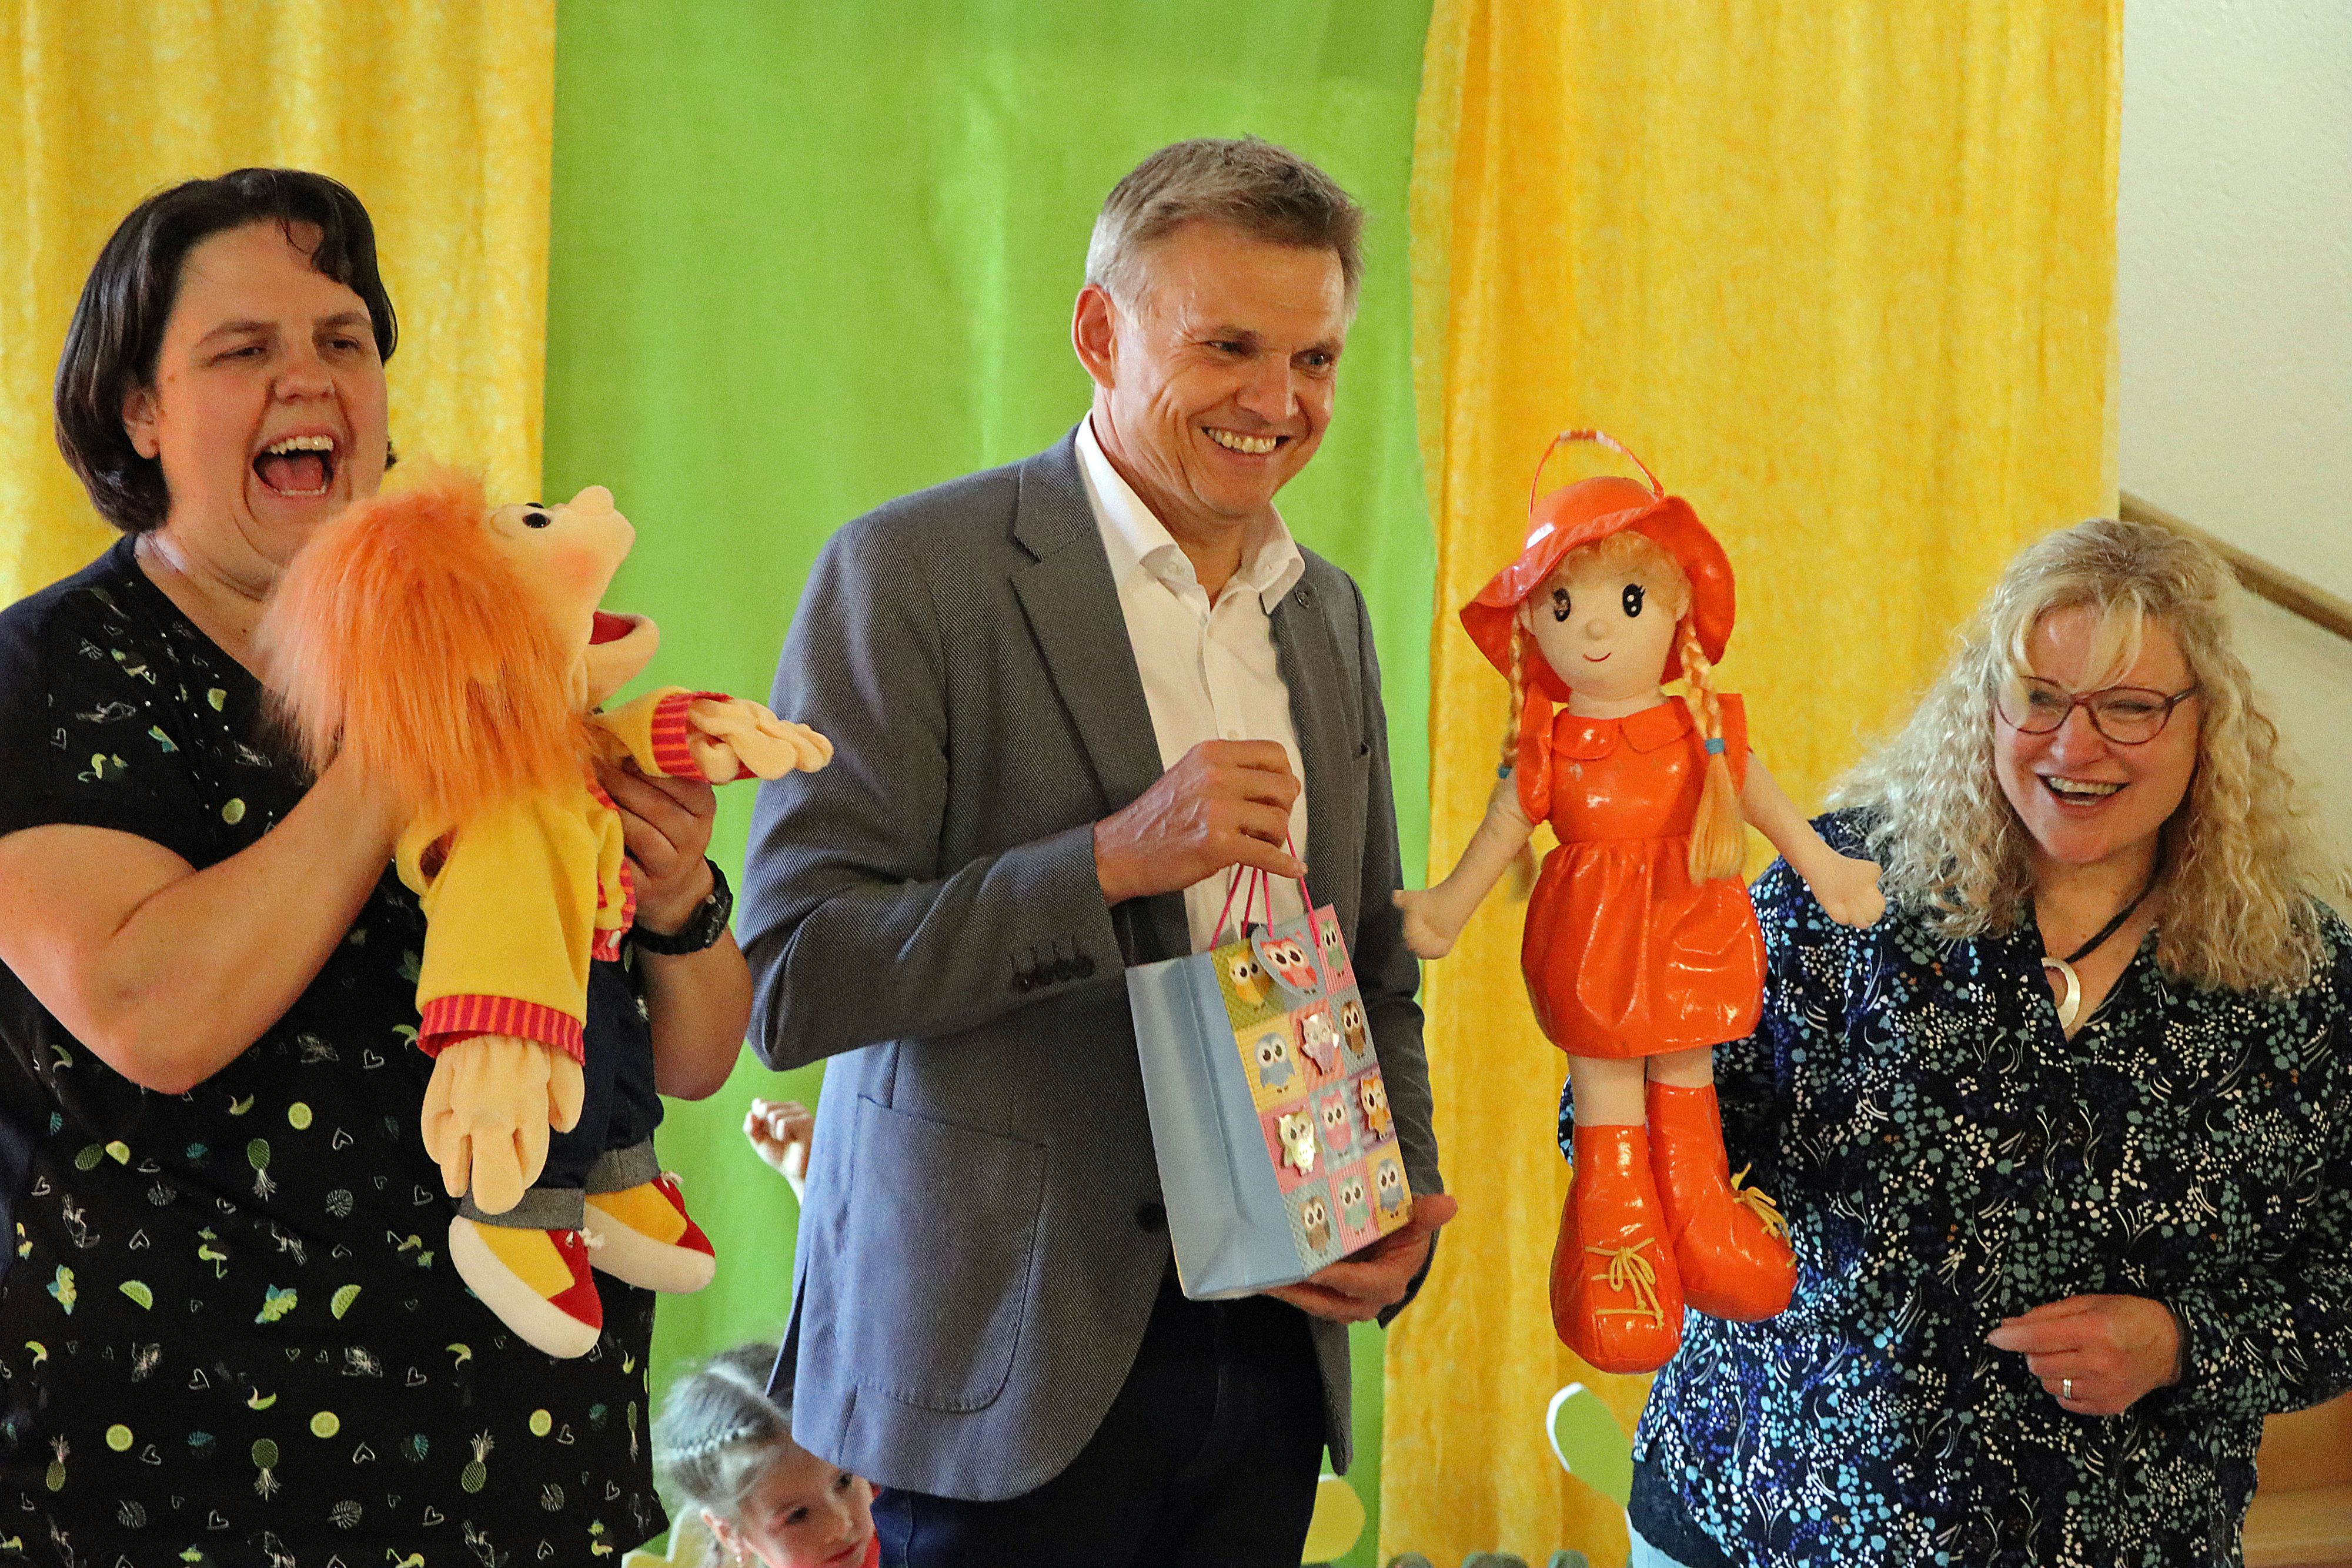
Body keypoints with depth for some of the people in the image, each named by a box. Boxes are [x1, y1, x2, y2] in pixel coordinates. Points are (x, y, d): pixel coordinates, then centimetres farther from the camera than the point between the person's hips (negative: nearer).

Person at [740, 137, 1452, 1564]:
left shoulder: (1331, 615, 11)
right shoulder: (914, 574, -9)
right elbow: (793, 979, -15)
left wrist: (1403, 1209, 2)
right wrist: (1112, 861, -23)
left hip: (1272, 1340, 6)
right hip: (1009, 1358, -5)